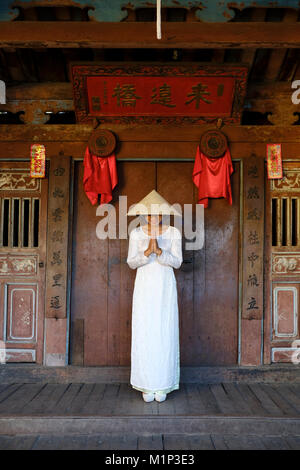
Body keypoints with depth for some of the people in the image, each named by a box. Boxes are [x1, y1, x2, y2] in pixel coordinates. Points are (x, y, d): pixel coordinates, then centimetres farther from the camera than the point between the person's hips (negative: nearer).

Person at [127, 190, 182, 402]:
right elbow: (131, 262, -5)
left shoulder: (174, 233, -1)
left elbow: (177, 262, -7)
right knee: (144, 333, -2)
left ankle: (163, 384, 11)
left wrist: (159, 251, -24)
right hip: (144, 286, 0)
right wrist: (147, 252, -24)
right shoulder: (136, 233, 1)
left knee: (165, 333, -1)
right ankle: (147, 385, 10)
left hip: (166, 286, 0)